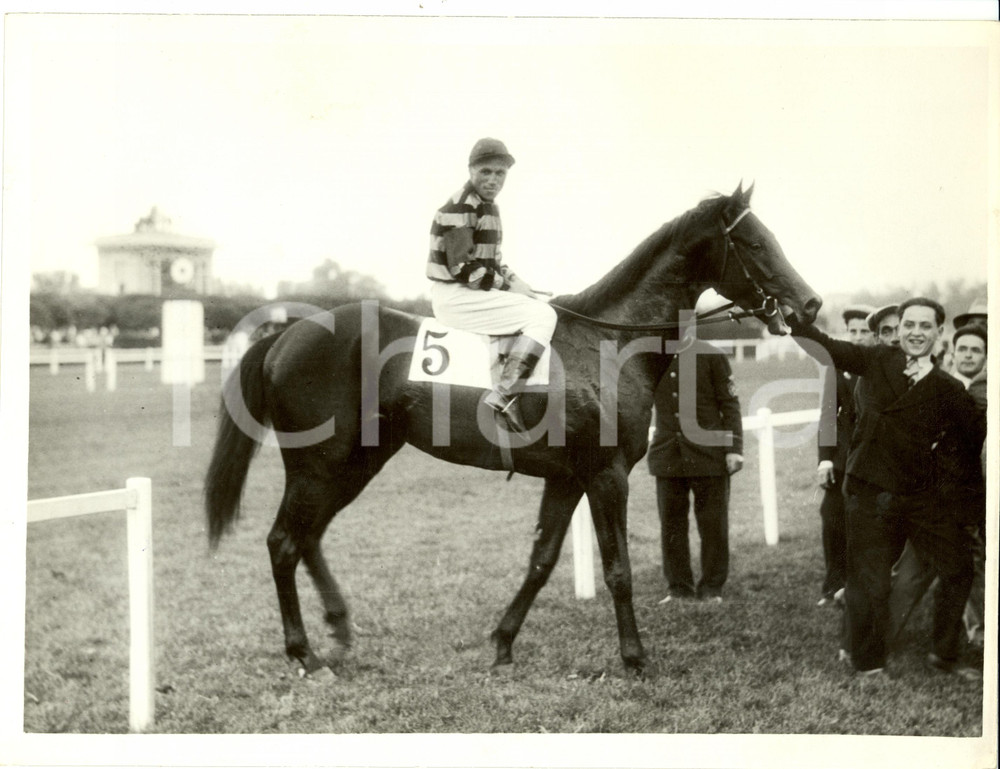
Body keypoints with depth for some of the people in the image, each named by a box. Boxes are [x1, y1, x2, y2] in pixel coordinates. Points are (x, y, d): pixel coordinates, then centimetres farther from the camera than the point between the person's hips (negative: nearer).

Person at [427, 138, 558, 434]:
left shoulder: (488, 207, 14)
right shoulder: (460, 208, -17)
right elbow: (463, 268, -22)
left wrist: (517, 283, 6)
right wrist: (508, 287, -15)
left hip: (476, 292, 10)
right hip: (455, 296, -10)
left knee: (541, 308, 14)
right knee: (541, 316, -16)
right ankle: (504, 395, -21)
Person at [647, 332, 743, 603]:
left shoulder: (710, 356, -2)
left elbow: (729, 403, -1)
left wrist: (734, 448, -6)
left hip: (709, 453, -2)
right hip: (668, 456, 2)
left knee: (713, 523, 3)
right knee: (671, 523, 4)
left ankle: (711, 588, 14)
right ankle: (679, 587, 14)